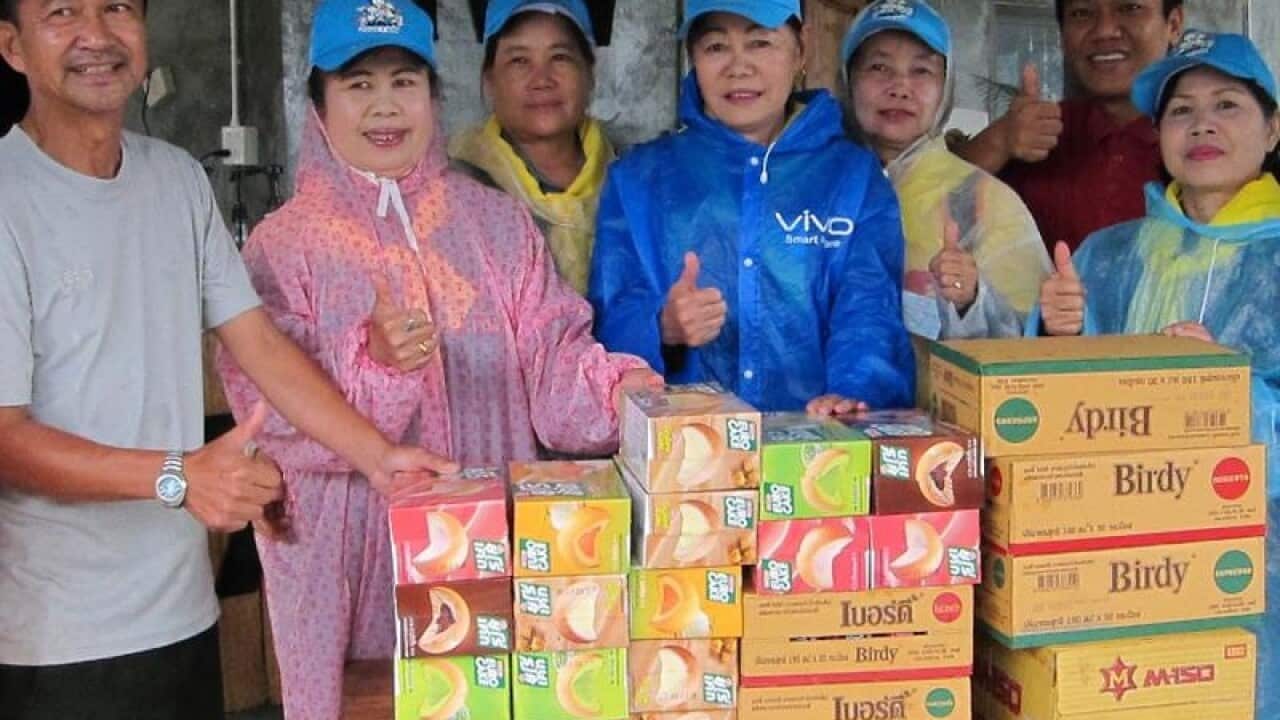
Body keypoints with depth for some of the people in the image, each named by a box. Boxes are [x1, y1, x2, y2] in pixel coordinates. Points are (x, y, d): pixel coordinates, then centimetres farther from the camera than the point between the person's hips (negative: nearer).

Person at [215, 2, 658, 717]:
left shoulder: (498, 222, 6)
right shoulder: (283, 246, -2)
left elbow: (555, 364, 0)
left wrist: (625, 389, -20)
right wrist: (375, 363, -28)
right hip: (351, 559, -2)